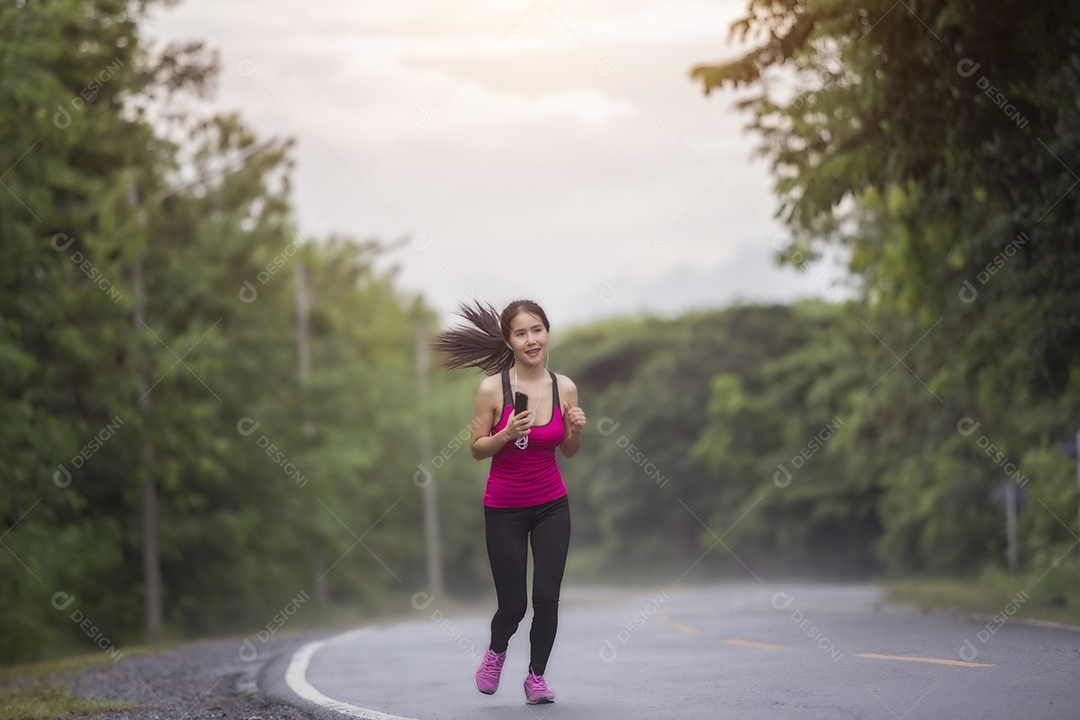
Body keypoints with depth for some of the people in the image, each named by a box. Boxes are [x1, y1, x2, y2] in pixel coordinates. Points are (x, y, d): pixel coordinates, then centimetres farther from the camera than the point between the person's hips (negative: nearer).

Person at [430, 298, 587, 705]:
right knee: (512, 606, 1)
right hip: (504, 509, -2)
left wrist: (576, 432, -14)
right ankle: (496, 651, 36)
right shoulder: (492, 388, -14)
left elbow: (568, 452, 7)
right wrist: (507, 434, -24)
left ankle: (536, 676, 18)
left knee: (547, 598, -4)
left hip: (552, 506, 2)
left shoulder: (564, 388, -5)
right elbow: (477, 450, -6)